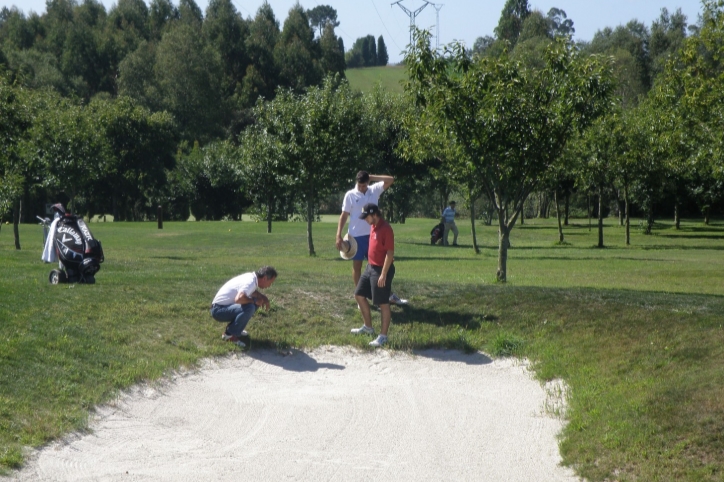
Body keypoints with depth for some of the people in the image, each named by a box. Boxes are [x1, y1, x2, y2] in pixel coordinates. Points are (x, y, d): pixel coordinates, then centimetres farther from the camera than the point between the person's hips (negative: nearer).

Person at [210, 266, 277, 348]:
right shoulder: (250, 282, -24)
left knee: (255, 302, 10)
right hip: (218, 310, -10)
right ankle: (229, 335, -12)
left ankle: (234, 328, 16)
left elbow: (253, 292, 27)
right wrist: (254, 301, -21)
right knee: (249, 308, -30)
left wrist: (263, 298, 6)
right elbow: (239, 299, -41)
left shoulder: (251, 277, 5)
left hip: (227, 306, 10)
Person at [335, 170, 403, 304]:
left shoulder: (374, 190, 2)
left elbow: (390, 180, -3)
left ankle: (388, 294, 18)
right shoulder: (350, 195, -5)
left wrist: (372, 177, -7)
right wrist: (339, 236, -10)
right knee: (357, 266, 5)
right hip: (356, 236, -3)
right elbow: (344, 215, -4)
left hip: (373, 234, 3)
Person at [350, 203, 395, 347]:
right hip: (370, 267, 10)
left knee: (383, 303, -2)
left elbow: (390, 253, -22)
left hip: (381, 270, -10)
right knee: (359, 295, 17)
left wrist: (383, 274, -24)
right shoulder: (373, 226, 8)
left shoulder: (385, 228, -20)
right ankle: (368, 327, 30)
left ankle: (383, 336, 6)